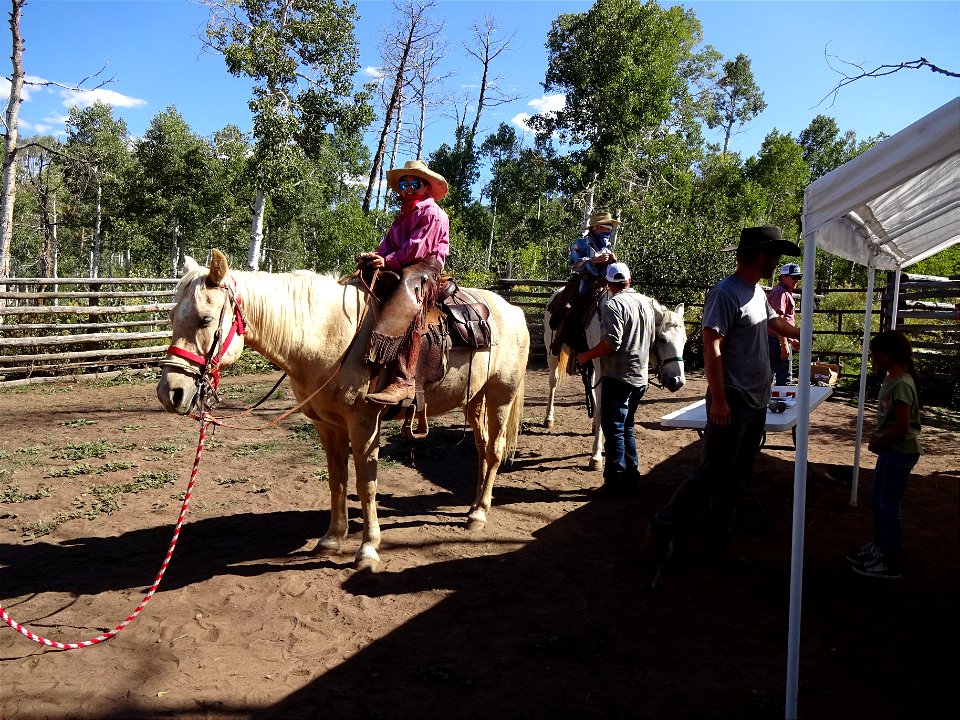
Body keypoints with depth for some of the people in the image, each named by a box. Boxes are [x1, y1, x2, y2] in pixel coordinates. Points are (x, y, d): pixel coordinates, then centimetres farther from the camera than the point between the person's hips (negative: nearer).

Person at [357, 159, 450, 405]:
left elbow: (417, 247, -10)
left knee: (405, 302, -37)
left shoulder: (433, 213, 2)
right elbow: (389, 243, 15)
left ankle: (403, 382, -45)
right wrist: (374, 256, -6)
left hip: (425, 268, -10)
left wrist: (388, 261, -16)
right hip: (401, 269, 10)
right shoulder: (403, 216, 29)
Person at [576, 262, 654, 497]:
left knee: (613, 428, -1)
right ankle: (631, 474, 26)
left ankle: (616, 481, 2)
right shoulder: (645, 303, 11)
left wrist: (587, 356, -13)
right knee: (627, 426, 19)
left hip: (618, 377, -8)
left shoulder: (613, 305, -15)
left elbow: (612, 343, -24)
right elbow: (651, 339, 20)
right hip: (640, 377, 8)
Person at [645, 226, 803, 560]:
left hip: (757, 403, 10)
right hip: (732, 403, -9)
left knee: (735, 477, 13)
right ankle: (661, 530, 6)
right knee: (711, 474, -7)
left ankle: (718, 541, 23)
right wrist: (718, 399, -24)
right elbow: (712, 347, -21)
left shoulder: (758, 293, 12)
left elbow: (775, 321, 33)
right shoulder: (725, 293, -17)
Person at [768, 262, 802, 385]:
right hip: (778, 341, -11)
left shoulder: (785, 292, 21)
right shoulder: (781, 293, -14)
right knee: (784, 377, -7)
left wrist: (792, 340, 26)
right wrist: (784, 344, -22)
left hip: (771, 339, 11)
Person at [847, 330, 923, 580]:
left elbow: (902, 426, -24)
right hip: (890, 450, 9)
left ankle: (892, 563, 9)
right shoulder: (891, 379, 7)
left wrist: (877, 443, -13)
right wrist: (877, 436, 4)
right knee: (876, 498, 18)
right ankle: (881, 546, 34)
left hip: (901, 452, -9)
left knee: (889, 504, -1)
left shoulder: (902, 384, -22)